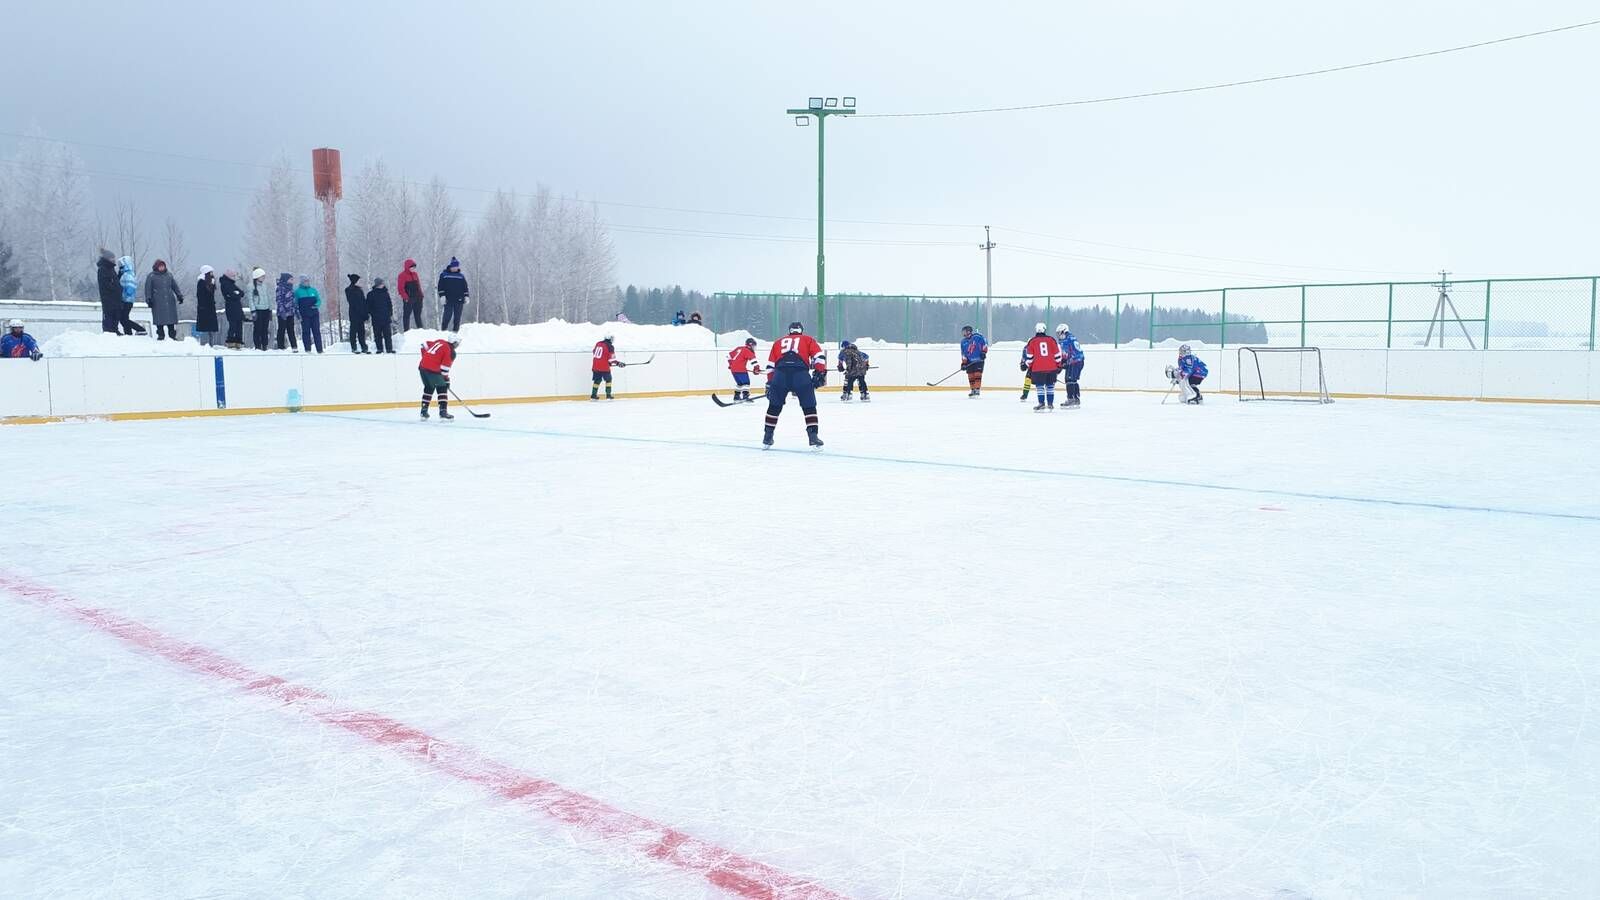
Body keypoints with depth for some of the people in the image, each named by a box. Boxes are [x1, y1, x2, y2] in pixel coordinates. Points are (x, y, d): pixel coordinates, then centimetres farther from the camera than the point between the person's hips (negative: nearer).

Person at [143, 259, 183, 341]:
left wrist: (179, 296, 16)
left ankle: (172, 334, 8)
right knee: (159, 319, -2)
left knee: (171, 319, 2)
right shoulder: (151, 276, 1)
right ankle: (160, 335, 6)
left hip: (170, 301, 3)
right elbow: (148, 289, 0)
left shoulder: (169, 275, 12)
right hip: (157, 302, -3)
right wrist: (148, 299, -7)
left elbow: (175, 286, 19)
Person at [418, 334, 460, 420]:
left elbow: (424, 344, 21)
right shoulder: (451, 352, -6)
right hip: (433, 370, -8)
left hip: (422, 367, 8)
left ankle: (424, 411, 21)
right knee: (442, 389, 4)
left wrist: (426, 357, 26)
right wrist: (447, 379, -1)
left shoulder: (439, 342, 16)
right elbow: (445, 367, -10)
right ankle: (443, 411, -3)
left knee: (428, 388, 21)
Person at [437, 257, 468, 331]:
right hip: (448, 300, -3)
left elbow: (465, 288, 17)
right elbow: (441, 287, 2)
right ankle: (443, 330, -5)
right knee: (447, 316, -10)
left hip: (459, 300, 3)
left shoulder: (461, 276, 15)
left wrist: (466, 297, 7)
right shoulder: (444, 275, 6)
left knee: (457, 318, 2)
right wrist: (442, 296, -8)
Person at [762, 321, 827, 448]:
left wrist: (770, 383, 27)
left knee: (774, 406, 17)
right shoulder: (808, 339, 23)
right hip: (801, 374, -2)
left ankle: (767, 438, 21)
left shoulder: (778, 342, 30)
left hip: (780, 374, 2)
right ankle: (813, 437, 0)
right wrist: (820, 374, 12)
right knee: (809, 406, 9)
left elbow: (770, 365, 24)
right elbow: (819, 356, 9)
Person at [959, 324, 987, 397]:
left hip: (979, 360, -5)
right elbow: (963, 354, 10)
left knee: (977, 375, -12)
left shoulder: (977, 337, -7)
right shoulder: (963, 341, 10)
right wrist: (963, 363, 4)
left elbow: (984, 344, -4)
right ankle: (972, 390, 13)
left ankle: (977, 390, -12)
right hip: (969, 361, 5)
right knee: (970, 376, 4)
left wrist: (984, 352, -11)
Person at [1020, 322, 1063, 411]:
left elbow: (1029, 356, 0)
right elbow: (1057, 353, 7)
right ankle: (1050, 404, 14)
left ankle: (1042, 404, -6)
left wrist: (1027, 366, 11)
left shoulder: (1032, 341, 0)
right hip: (1051, 367, 2)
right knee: (1050, 386, 12)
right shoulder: (1051, 340, 5)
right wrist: (1059, 365, 15)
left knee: (1040, 386, 1)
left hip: (1038, 368, -2)